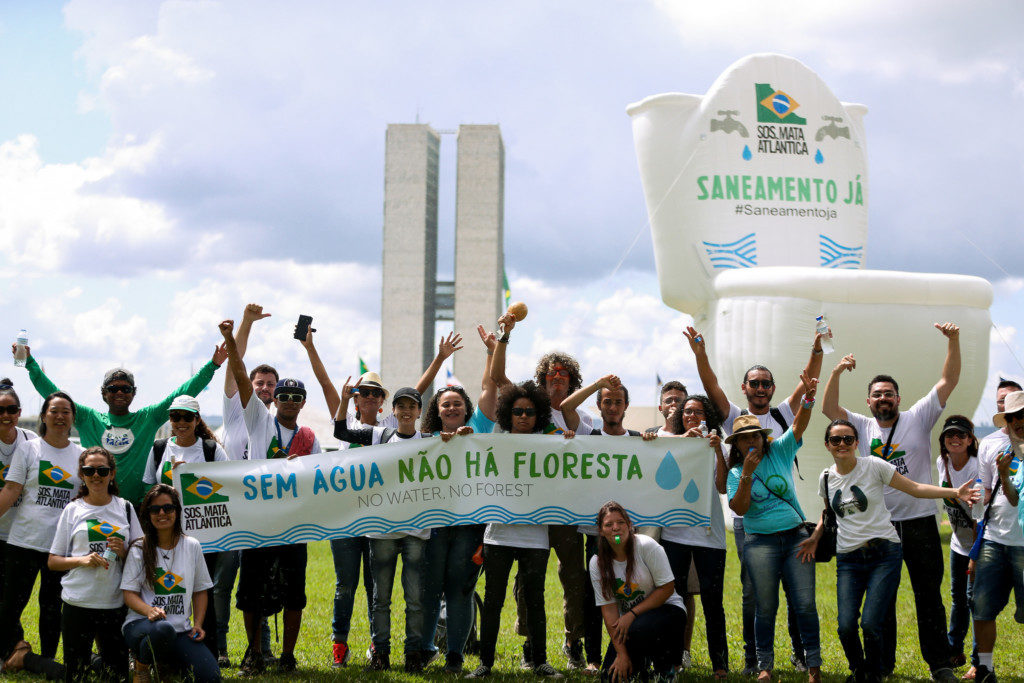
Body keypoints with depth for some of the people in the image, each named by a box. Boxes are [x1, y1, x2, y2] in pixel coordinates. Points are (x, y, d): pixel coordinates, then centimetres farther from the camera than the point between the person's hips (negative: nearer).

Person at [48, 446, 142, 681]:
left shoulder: (125, 508, 7)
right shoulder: (73, 510, 3)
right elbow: (53, 562, 4)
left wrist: (123, 552, -9)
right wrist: (82, 560, -13)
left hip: (115, 605, 2)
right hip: (78, 603, -2)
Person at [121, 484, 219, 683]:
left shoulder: (192, 546, 11)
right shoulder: (139, 549, 3)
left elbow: (200, 590, 16)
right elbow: (129, 594, -2)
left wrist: (198, 624, 1)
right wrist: (149, 610, -23)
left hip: (181, 629, 3)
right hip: (140, 623, -3)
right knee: (164, 629, -41)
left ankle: (167, 665, 10)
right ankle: (142, 666, -8)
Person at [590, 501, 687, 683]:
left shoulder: (646, 546, -16)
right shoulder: (597, 564, -6)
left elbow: (667, 588, -15)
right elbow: (608, 608, -8)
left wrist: (632, 615, -20)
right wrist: (621, 654, -15)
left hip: (666, 610, -4)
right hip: (629, 620, 4)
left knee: (638, 630, -37)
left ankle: (665, 668, -6)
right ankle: (644, 659, 22)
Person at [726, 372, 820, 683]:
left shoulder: (780, 452, 6)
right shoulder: (735, 472, 4)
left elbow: (799, 424, -7)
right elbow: (739, 508, -9)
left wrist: (809, 397, -24)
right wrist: (747, 474, -16)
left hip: (796, 536, 1)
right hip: (760, 541, -1)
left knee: (804, 603, -3)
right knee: (765, 607, 2)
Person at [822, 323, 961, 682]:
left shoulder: (917, 419, 2)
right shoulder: (862, 427, 7)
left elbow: (948, 381, -4)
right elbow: (829, 408, -4)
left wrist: (953, 341, -17)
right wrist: (837, 373, -19)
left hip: (920, 521, -2)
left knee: (929, 595, 3)